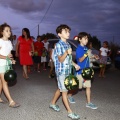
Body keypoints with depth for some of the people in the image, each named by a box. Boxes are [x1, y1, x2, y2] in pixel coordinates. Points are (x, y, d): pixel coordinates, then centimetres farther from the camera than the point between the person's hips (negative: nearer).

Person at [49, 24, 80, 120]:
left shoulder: (68, 45, 11)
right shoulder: (59, 45, -14)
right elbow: (61, 60, -19)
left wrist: (74, 64, 11)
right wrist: (66, 53, -34)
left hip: (67, 71, 8)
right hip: (61, 71, -8)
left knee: (61, 89, 18)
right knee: (64, 91, -1)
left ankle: (52, 103, 36)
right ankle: (70, 112, 6)